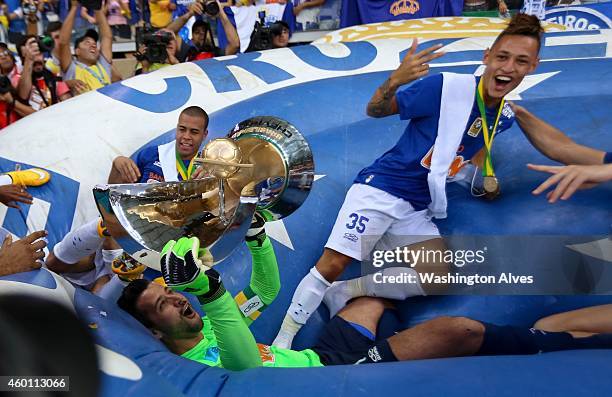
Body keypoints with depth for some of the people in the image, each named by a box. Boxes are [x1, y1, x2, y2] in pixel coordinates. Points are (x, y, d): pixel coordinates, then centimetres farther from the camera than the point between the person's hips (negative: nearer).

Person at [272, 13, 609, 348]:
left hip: (418, 212, 6)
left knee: (438, 280, -12)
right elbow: (375, 111, -8)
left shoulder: (505, 116, 6)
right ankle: (281, 342, -2)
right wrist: (394, 81, -29)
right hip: (379, 189, -6)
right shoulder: (447, 87, -13)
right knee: (333, 264, -15)